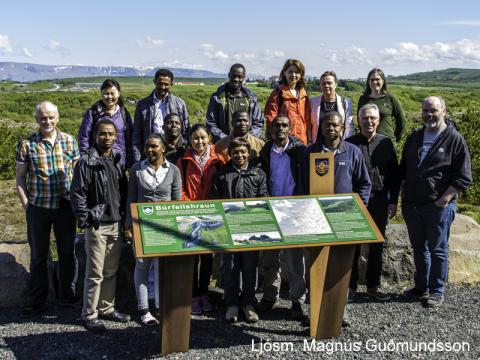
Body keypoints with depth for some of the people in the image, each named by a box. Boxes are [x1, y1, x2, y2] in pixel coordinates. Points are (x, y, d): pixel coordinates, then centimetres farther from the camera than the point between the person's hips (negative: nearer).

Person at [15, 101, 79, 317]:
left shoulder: (69, 141, 1)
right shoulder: (26, 145, -4)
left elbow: (77, 172, 7)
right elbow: (20, 179, 1)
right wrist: (26, 204, -5)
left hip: (65, 206, 2)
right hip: (38, 208, -1)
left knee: (67, 252, 12)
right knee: (38, 255, 9)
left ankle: (67, 295, 28)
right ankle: (37, 302, 21)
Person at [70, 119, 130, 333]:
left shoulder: (117, 161, 11)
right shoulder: (87, 162, -8)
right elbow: (77, 194, -10)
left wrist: (124, 217, 12)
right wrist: (85, 221, -12)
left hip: (116, 224, 6)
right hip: (97, 225, -6)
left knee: (111, 271, 14)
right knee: (95, 273, -1)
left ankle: (107, 308, 27)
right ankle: (89, 315, 10)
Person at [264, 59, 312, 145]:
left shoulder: (304, 95, 15)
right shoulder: (278, 93, 0)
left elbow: (307, 119, 16)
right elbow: (270, 117, -3)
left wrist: (309, 140, 10)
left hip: (302, 140, 4)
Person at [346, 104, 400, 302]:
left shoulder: (386, 143, 5)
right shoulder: (350, 144, -2)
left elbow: (394, 174, 8)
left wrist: (393, 201, 3)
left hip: (380, 202, 2)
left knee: (377, 246, 11)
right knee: (352, 246, 3)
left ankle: (373, 285, 23)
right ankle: (350, 286, 15)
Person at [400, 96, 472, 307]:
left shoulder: (454, 139, -7)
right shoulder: (414, 137, 10)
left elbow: (464, 177, -8)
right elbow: (403, 169, 19)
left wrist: (444, 199, -14)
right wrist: (402, 198, 11)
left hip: (439, 206, -5)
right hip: (412, 204, 6)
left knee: (437, 250, 4)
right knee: (418, 248, 15)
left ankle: (437, 292, 15)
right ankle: (421, 286, 30)